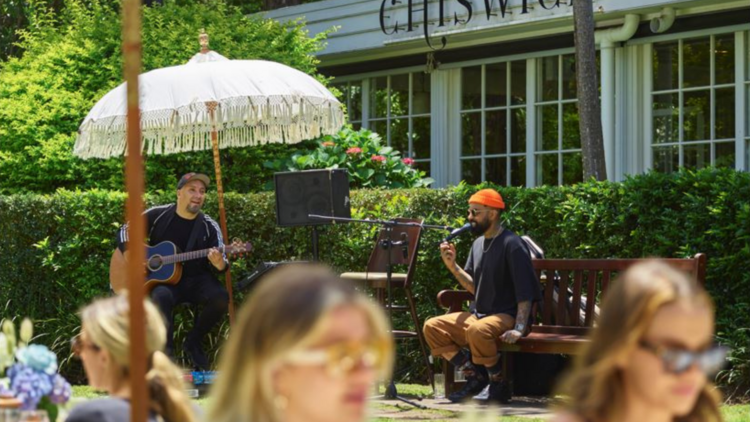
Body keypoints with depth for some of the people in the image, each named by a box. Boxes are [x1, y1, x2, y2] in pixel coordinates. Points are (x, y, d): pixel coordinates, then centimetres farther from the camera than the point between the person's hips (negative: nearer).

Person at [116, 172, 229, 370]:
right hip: (161, 280, -2)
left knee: (220, 297, -28)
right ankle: (166, 352, -24)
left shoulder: (209, 227, 1)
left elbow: (219, 263, -4)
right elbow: (125, 230, 8)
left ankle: (193, 342, -3)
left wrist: (219, 265, -30)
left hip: (195, 279, 2)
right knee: (161, 296, -38)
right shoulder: (158, 216, 1)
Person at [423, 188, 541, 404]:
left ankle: (498, 385, -18)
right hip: (479, 314, 9)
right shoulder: (478, 243, 14)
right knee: (432, 326, -5)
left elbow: (525, 292, -17)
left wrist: (519, 328, -27)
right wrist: (452, 265, 1)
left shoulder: (512, 244, -12)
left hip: (506, 316, -9)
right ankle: (476, 377, -3)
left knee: (477, 330, -38)